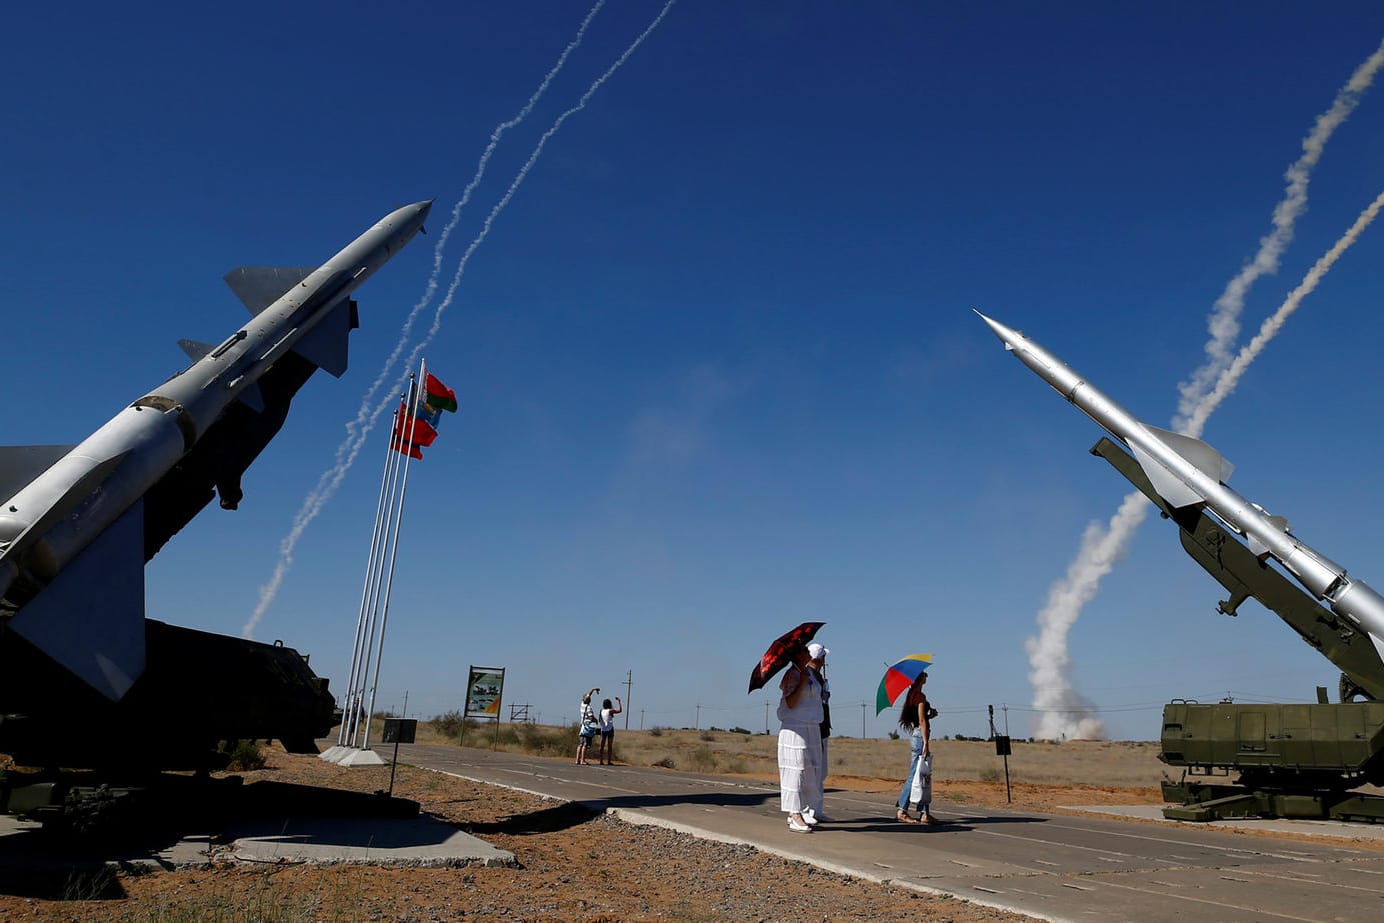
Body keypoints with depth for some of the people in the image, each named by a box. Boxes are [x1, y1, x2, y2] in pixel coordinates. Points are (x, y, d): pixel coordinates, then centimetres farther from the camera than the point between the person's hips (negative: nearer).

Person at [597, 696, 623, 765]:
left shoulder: (601, 710, 5)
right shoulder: (610, 711, -9)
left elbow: (600, 720, 11)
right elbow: (620, 710, -4)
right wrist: (619, 701, 2)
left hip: (603, 730, 5)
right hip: (610, 729, -5)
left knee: (602, 745, 6)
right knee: (610, 746, 0)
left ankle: (601, 761, 3)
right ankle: (609, 761, -2)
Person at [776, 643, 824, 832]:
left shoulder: (810, 672, 14)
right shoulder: (793, 674, -12)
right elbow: (790, 703, -20)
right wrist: (802, 682, -22)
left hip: (812, 728, 9)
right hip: (795, 728, -9)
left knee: (811, 771, 10)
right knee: (795, 770, -7)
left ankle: (801, 812, 18)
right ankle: (795, 816, -5)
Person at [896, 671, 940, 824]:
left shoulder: (912, 695, 15)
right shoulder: (920, 696, -12)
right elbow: (922, 721, -16)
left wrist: (930, 715, 8)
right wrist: (926, 743, -18)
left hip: (915, 734, 10)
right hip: (920, 735, -10)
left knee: (924, 775, 9)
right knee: (916, 774, -6)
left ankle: (925, 813, 10)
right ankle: (902, 811, -3)